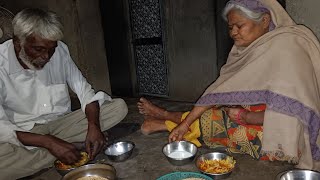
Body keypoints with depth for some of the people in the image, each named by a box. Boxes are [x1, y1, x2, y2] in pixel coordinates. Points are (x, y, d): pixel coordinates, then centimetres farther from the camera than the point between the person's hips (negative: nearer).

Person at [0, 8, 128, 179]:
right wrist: (48, 142, -32)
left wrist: (94, 125, -22)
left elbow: (84, 90, -5)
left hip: (62, 123, 3)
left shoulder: (59, 50, -8)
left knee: (119, 106, -11)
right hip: (23, 134, -2)